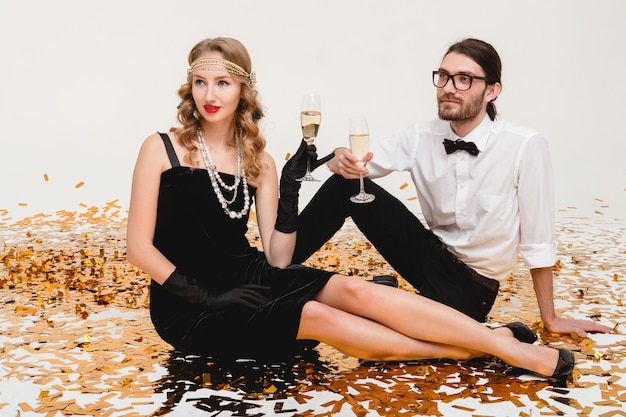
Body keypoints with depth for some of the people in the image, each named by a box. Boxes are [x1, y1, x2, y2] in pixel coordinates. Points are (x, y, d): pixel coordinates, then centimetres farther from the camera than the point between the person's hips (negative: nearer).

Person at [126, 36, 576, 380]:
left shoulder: (258, 160, 3)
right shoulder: (161, 149, -7)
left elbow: (278, 259, -2)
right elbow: (139, 247, -11)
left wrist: (290, 188, -14)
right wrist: (206, 298, -20)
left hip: (248, 277, 4)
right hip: (189, 307, -4)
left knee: (352, 289, -20)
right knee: (316, 317, -27)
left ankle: (508, 347, -21)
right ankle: (470, 353, -22)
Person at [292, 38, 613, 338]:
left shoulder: (525, 146, -21)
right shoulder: (421, 137, -7)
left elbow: (537, 241, -15)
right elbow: (353, 162, -6)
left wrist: (550, 319, -5)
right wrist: (343, 160, -32)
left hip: (473, 284, -4)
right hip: (431, 254, 4)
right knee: (346, 185, -16)